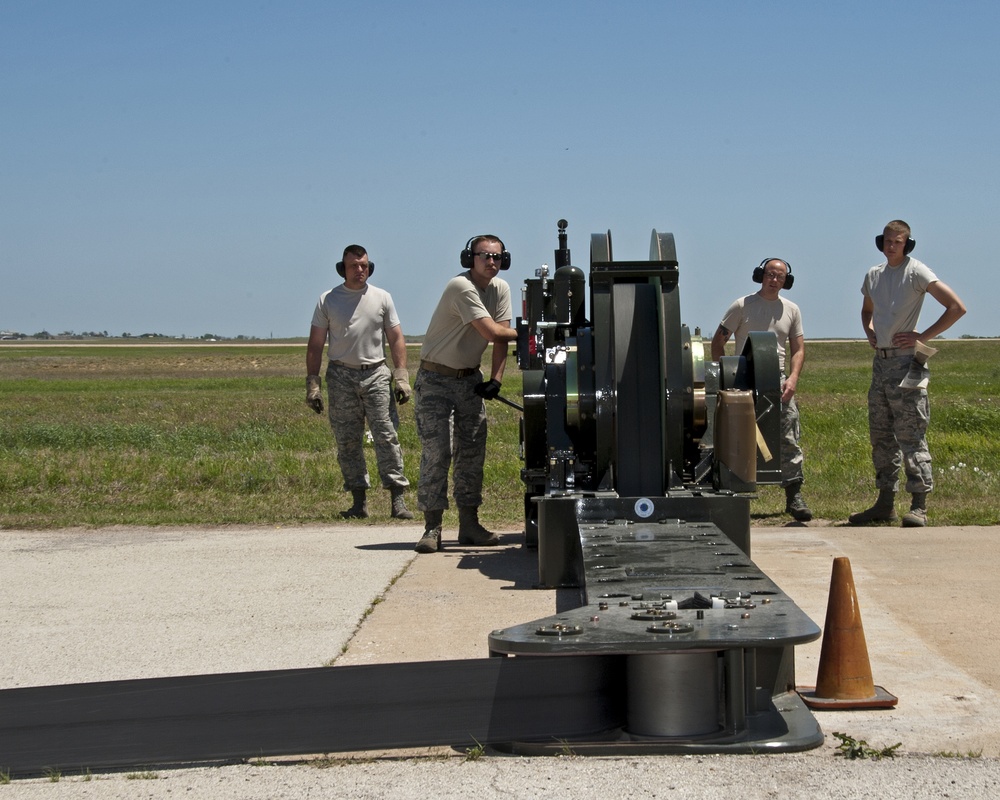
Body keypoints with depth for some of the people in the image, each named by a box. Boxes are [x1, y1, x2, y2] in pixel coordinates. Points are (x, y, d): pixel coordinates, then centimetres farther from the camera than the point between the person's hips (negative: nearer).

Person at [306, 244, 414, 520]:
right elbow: (315, 345, 7)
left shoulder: (382, 298, 8)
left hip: (376, 374, -1)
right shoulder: (328, 300, 6)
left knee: (385, 435, -8)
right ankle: (359, 500, 8)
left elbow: (396, 339, 9)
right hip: (341, 376, 1)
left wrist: (401, 376, -1)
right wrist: (312, 384, 1)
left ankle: (398, 497, -9)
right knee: (347, 441, 1)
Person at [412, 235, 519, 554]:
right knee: (436, 452, -10)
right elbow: (493, 333, -25)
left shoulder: (500, 289, 2)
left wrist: (496, 379, -12)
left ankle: (469, 524, 12)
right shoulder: (461, 287, -22)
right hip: (436, 379, -7)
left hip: (470, 379, 7)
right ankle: (432, 527, -8)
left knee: (472, 451, 6)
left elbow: (500, 339, -1)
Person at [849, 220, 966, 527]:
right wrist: (869, 332, 12)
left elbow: (957, 307, -14)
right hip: (880, 361, 8)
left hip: (906, 363, -8)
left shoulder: (916, 272, -8)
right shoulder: (873, 275, 13)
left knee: (911, 436, -9)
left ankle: (919, 507, -8)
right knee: (881, 436, 11)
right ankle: (885, 503, 18)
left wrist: (923, 337, -14)